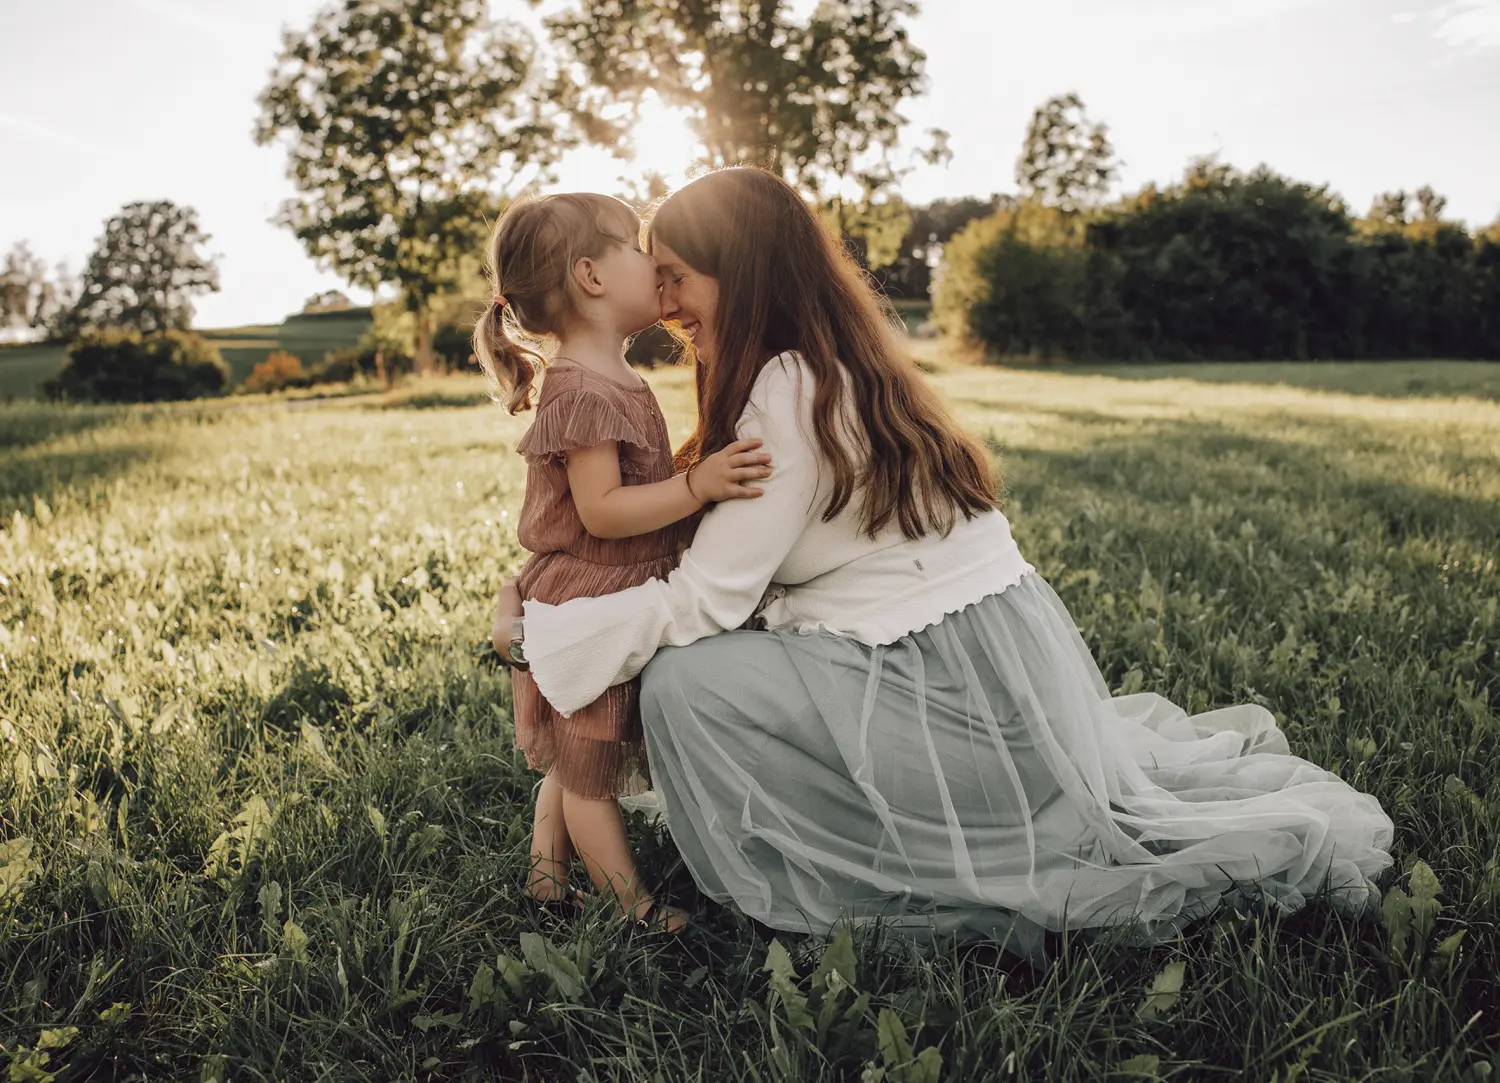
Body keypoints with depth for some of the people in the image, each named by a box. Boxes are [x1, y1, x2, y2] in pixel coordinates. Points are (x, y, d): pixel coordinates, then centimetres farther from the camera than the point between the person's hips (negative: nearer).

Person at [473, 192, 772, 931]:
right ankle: (637, 911, 19)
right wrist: (697, 485, -32)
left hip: (610, 607, 10)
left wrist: (706, 480, 21)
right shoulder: (585, 392, -23)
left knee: (574, 760, 21)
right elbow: (601, 511, -27)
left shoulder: (611, 380, 11)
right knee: (591, 770, 7)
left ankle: (546, 874, 36)